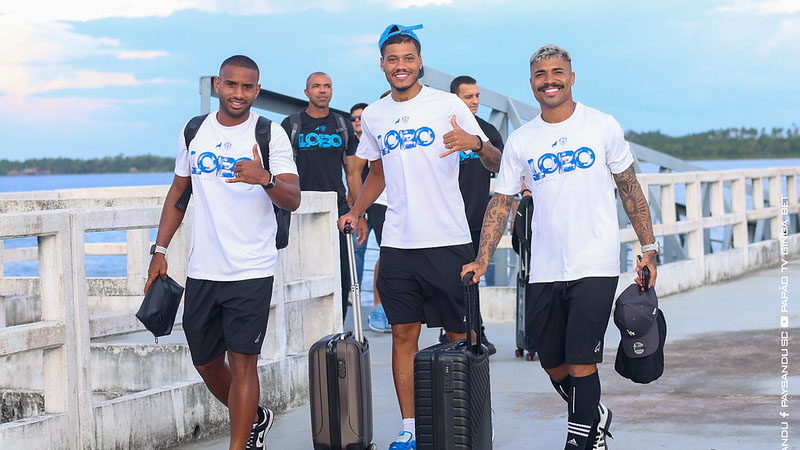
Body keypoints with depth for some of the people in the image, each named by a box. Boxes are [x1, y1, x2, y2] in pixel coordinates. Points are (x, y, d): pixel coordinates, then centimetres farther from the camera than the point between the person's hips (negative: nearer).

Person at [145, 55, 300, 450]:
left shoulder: (270, 134, -3)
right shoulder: (194, 132, 9)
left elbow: (293, 200, -11)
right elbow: (178, 192, 18)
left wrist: (265, 179, -32)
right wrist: (160, 249, 13)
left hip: (251, 271, -5)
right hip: (202, 270, 5)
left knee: (242, 362, -8)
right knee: (205, 362, 15)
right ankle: (254, 418, 38)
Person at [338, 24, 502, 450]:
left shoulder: (447, 105, -2)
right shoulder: (372, 116, 11)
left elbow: (496, 163, -6)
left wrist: (475, 143, -28)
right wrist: (354, 212, 9)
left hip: (448, 240, -4)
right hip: (397, 243, 4)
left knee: (460, 335, 0)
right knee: (404, 334, 6)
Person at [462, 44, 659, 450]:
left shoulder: (602, 127, 2)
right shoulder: (520, 141, 7)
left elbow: (630, 189, 7)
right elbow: (501, 202, 7)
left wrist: (648, 248, 2)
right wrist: (482, 259, -4)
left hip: (595, 266, -3)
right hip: (544, 271, 3)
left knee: (580, 362, -11)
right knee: (554, 366, 10)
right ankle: (595, 417, 36)